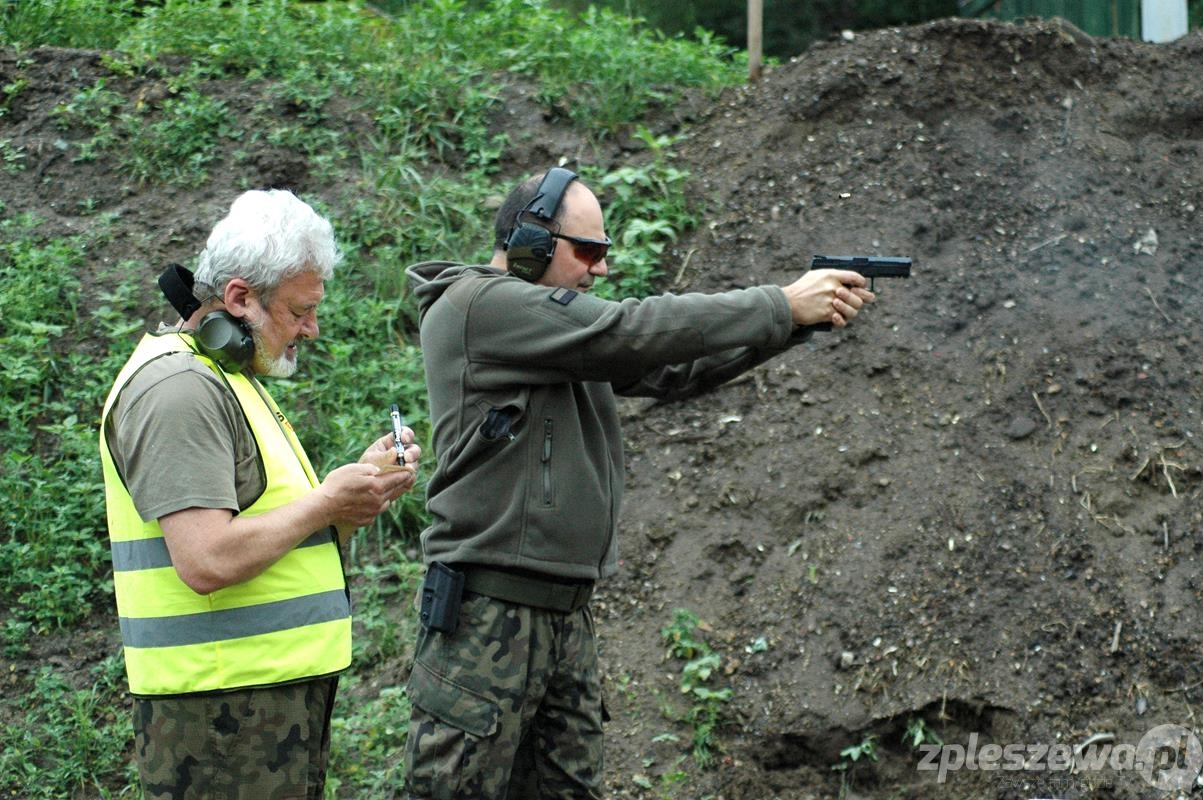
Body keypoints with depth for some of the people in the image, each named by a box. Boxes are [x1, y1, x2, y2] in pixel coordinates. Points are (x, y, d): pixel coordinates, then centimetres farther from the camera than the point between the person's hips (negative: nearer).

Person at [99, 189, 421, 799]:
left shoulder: (227, 379, 18)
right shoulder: (178, 388, -16)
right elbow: (207, 561, -25)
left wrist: (357, 490, 3)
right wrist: (325, 504, -14)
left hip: (284, 688, 10)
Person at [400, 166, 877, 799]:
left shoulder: (566, 335, 18)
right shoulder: (480, 304, -11)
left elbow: (671, 370, 14)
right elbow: (632, 334, -16)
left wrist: (798, 318, 4)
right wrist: (784, 306, -10)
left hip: (566, 615, 9)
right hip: (488, 613, -9)